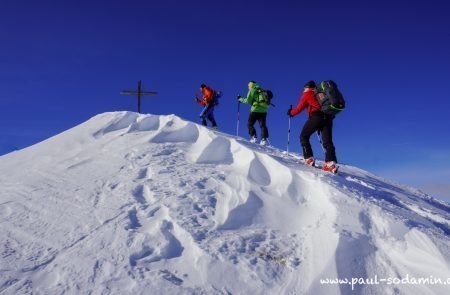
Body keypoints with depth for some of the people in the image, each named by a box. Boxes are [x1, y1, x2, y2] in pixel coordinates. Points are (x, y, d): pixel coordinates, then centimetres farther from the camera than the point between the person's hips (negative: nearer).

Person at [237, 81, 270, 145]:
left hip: (255, 110, -5)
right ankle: (265, 139, -13)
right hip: (264, 110, 5)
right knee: (263, 125, 4)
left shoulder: (252, 91, 4)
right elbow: (267, 103, 19)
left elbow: (247, 101, -4)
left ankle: (254, 137, -7)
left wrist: (240, 99, 10)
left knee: (249, 124, 7)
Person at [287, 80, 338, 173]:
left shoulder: (307, 94, 14)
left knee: (304, 136, 8)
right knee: (327, 141, 0)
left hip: (316, 117, -5)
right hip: (328, 117, 5)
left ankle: (309, 159, -5)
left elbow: (299, 108, 10)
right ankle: (331, 163, -19)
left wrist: (291, 112, 29)